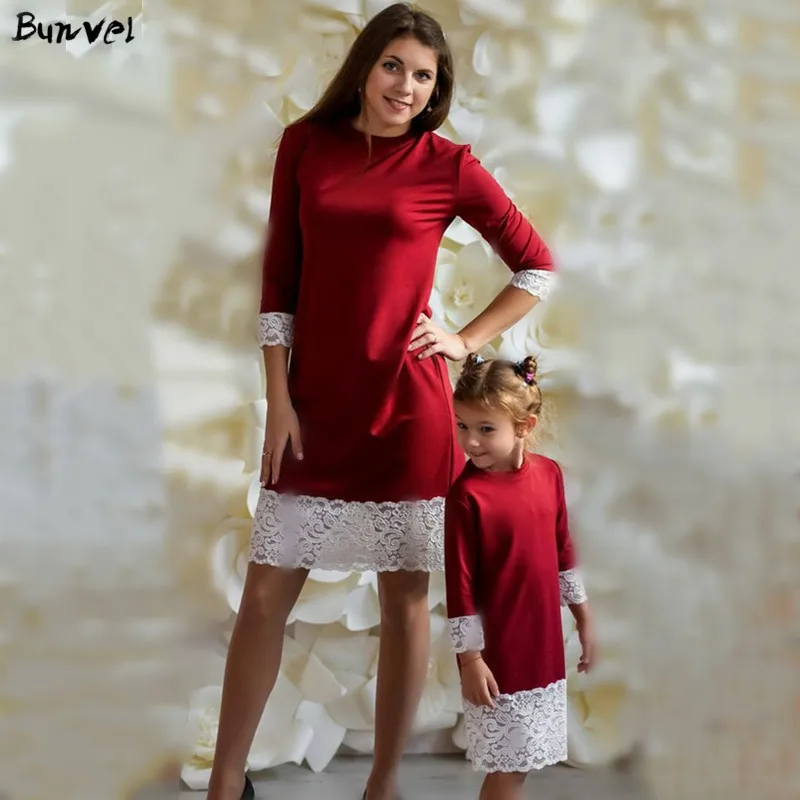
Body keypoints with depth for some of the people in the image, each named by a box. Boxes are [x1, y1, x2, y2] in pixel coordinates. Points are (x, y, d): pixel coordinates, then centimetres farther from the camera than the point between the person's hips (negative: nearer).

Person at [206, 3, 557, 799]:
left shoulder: (448, 165, -1)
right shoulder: (305, 145, 4)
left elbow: (538, 266, 8)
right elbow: (280, 277, 5)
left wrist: (467, 340, 0)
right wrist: (278, 399, -1)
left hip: (406, 407, -2)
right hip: (315, 407, 2)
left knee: (405, 600, 7)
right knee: (264, 595, 5)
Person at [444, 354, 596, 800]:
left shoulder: (549, 474, 0)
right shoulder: (467, 493, -17)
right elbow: (459, 582, -14)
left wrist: (584, 617, 16)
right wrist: (470, 658, -13)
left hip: (543, 644, 6)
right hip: (498, 652, -6)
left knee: (522, 758, 17)